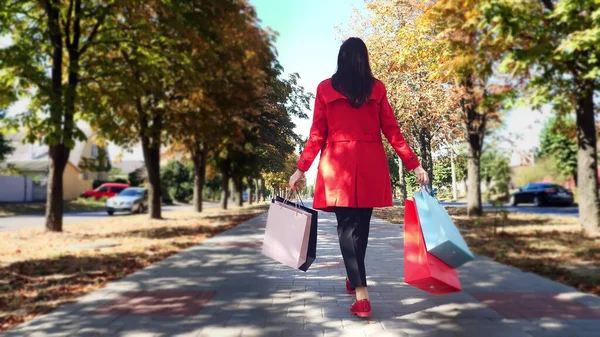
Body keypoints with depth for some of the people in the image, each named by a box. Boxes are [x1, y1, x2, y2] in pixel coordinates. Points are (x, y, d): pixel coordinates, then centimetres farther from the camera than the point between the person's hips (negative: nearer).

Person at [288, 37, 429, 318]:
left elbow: (317, 134, 1)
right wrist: (414, 165, 8)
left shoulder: (325, 88, 4)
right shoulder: (377, 88, 6)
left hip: (338, 164, -2)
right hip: (371, 165, 2)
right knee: (361, 224, 15)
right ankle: (354, 278, 33)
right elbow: (392, 131, 4)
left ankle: (361, 295, -7)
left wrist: (301, 169, 7)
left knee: (347, 226, 0)